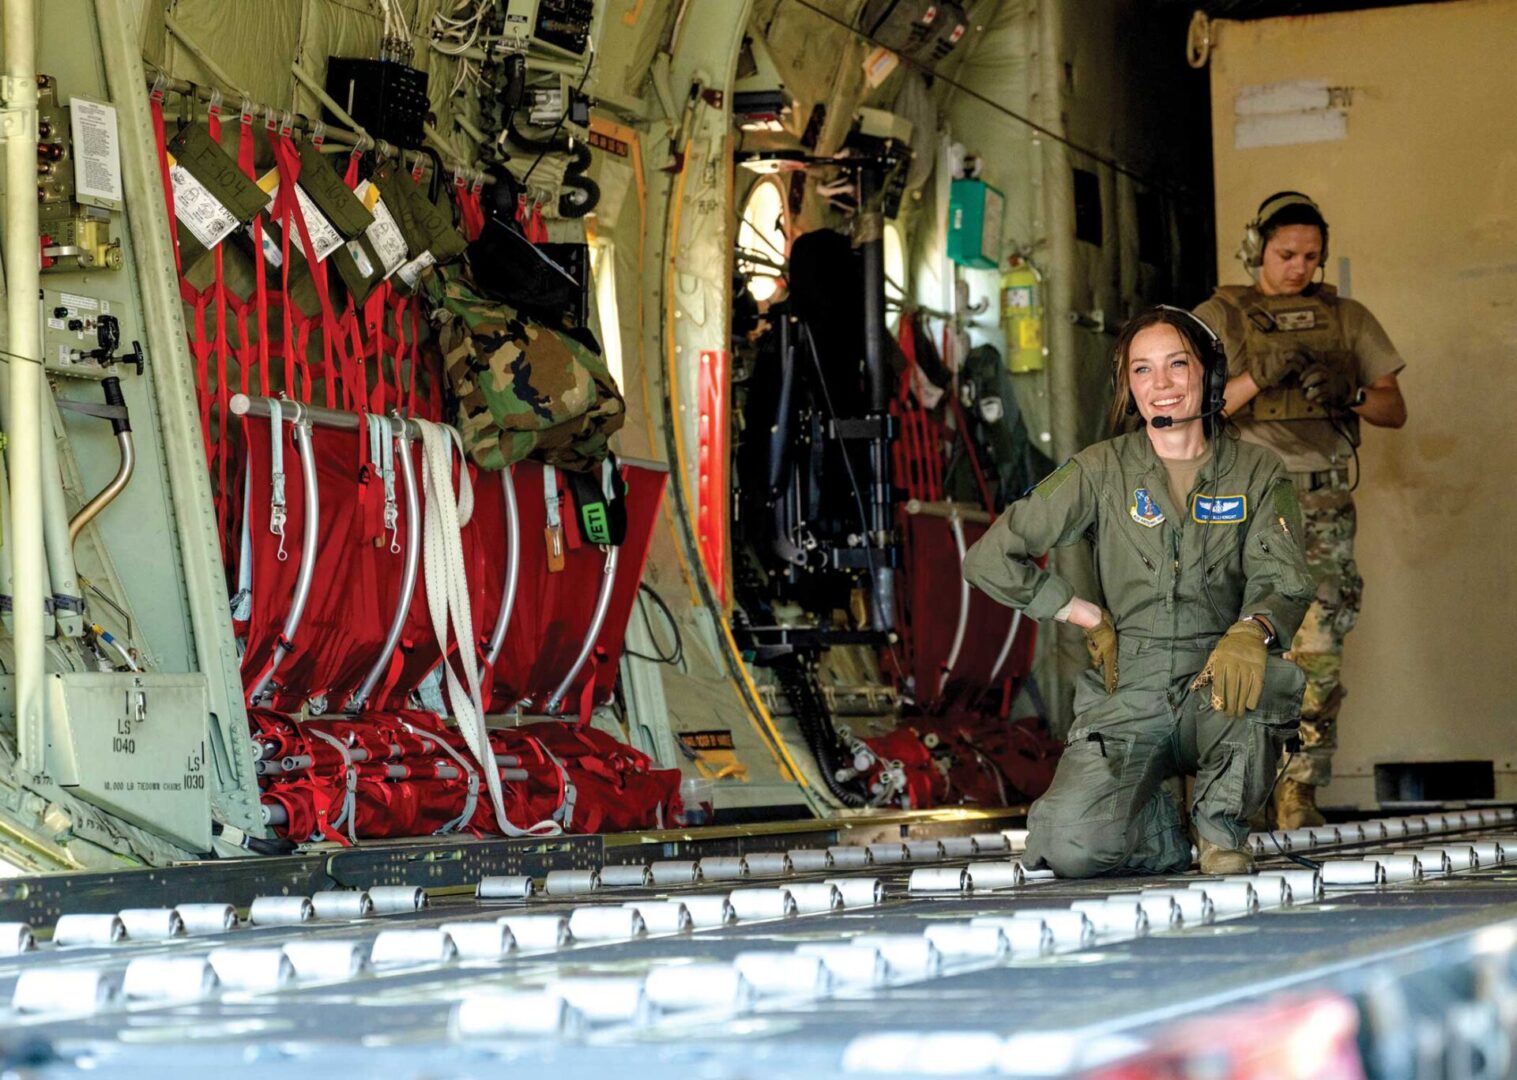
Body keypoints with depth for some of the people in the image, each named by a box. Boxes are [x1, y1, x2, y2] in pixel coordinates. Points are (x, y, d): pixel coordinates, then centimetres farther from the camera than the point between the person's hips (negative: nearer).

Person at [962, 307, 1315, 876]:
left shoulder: (1257, 473, 6)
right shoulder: (1103, 471, 4)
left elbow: (1284, 580, -8)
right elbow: (989, 558, 3)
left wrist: (1251, 630, -31)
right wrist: (1087, 616, 0)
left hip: (1214, 693, 0)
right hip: (1127, 697, 0)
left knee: (1268, 676, -37)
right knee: (1071, 848, -26)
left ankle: (1222, 829, -8)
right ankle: (1162, 836, 13)